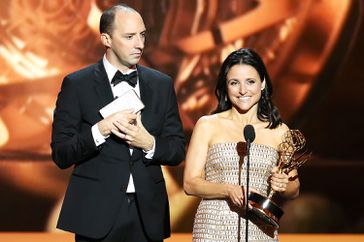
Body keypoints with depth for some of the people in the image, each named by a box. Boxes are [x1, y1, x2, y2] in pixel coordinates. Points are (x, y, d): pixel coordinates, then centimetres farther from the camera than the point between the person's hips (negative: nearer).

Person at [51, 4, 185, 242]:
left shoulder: (162, 84, 8)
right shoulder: (77, 85, -1)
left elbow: (178, 151, 9)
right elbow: (60, 154, -4)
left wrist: (149, 144, -11)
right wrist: (100, 130, -19)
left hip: (147, 213, 3)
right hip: (98, 212, -3)